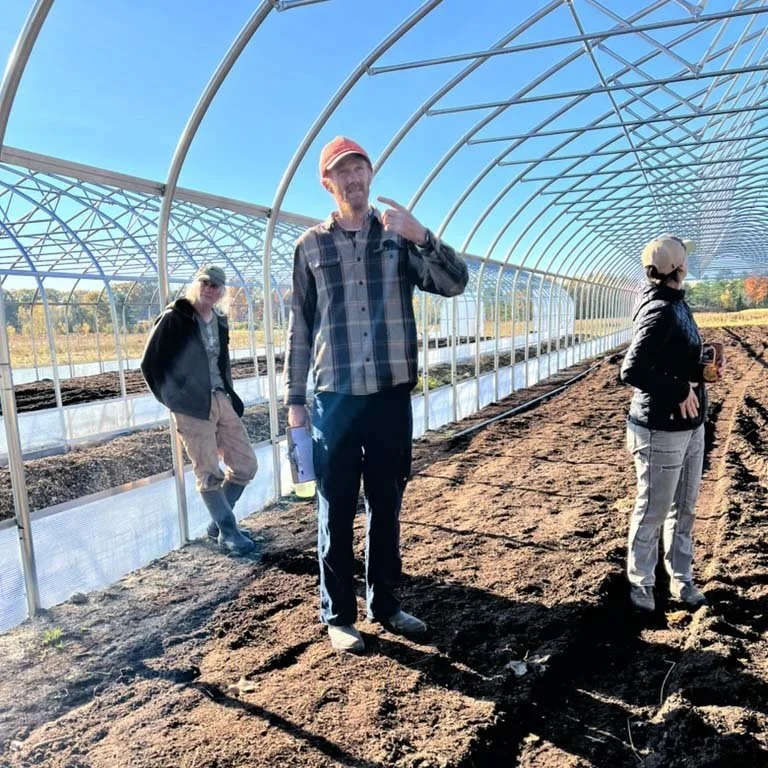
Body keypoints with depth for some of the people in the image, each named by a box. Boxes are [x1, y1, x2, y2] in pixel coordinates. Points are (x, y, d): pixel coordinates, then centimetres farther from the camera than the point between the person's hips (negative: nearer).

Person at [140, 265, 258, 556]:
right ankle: (227, 532, 16)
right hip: (192, 406, -7)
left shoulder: (219, 321, 13)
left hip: (222, 401, 7)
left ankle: (218, 522, 25)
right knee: (209, 475, 0)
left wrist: (230, 394, 13)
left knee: (246, 465, 7)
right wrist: (171, 399, -5)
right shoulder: (174, 318, -6)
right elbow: (150, 363, -5)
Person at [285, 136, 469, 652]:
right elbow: (300, 326, 6)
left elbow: (455, 284, -5)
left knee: (387, 504, 13)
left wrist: (421, 237, -21)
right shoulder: (311, 245, 4)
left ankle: (385, 603, 30)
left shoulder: (400, 236, 6)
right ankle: (339, 614, 22)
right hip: (335, 397, -1)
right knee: (337, 510, 6)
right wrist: (295, 397, 5)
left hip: (392, 394, 1)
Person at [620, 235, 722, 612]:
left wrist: (701, 368, -1)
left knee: (683, 509, 19)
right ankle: (640, 582, 25)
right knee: (652, 511, 6)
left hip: (691, 427, 9)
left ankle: (680, 578, 35)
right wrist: (679, 390, -20)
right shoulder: (659, 311, -20)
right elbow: (632, 371, -28)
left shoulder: (676, 302, 9)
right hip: (661, 431, -9)